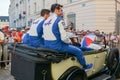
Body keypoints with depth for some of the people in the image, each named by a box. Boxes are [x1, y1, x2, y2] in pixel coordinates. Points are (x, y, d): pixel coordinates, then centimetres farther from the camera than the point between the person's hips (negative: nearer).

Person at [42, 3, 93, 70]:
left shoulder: (46, 21, 7)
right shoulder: (59, 20, -16)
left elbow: (45, 35, 14)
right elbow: (64, 38, -23)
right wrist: (68, 42, -2)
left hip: (47, 45, 9)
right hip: (57, 46, -9)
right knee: (79, 51, 5)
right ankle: (85, 66, 27)